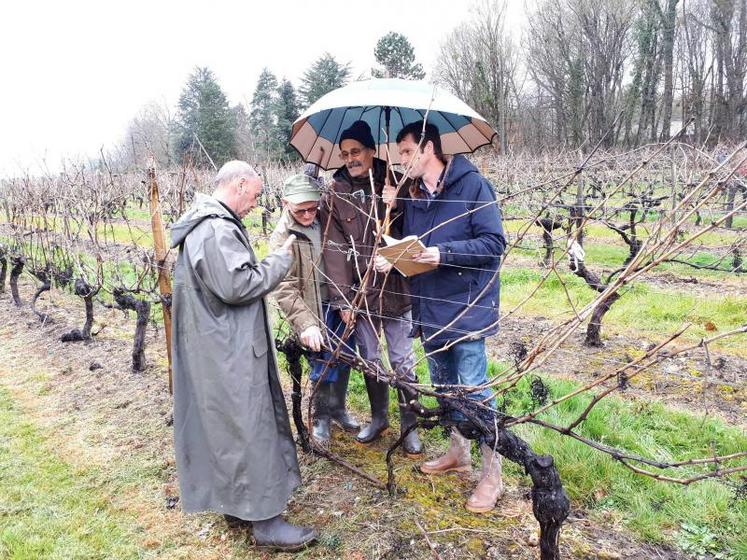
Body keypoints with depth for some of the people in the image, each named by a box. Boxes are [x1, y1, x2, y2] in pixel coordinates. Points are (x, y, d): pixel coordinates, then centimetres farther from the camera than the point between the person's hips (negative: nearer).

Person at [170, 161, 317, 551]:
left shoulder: (206, 223, 15)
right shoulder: (218, 230, -20)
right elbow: (236, 286, -26)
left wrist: (268, 263, 9)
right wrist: (280, 260, -15)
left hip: (218, 347, 11)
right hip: (229, 352, -11)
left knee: (227, 423, 19)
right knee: (248, 427, -2)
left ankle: (233, 500, 34)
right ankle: (264, 519, 11)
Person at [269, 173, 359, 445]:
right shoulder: (282, 237, -12)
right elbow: (285, 288, -17)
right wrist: (306, 323, -27)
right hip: (315, 308, -5)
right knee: (324, 362, 0)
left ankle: (337, 407, 36)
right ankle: (321, 416, 23)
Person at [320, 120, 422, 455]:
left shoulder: (394, 185, -2)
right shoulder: (335, 195, -1)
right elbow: (334, 249, -5)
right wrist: (341, 299, -9)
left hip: (394, 290, -1)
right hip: (359, 293, 2)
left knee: (402, 363, 6)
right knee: (369, 360, 15)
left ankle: (409, 425, 23)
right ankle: (379, 418, 34)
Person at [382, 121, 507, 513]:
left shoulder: (472, 185, -11)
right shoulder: (412, 195, 10)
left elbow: (493, 243, -16)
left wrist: (445, 253, -26)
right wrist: (391, 259, -3)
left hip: (465, 308, -7)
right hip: (428, 308, 8)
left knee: (475, 390, -3)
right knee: (443, 386, 18)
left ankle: (492, 475, 13)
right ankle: (457, 453, 38)